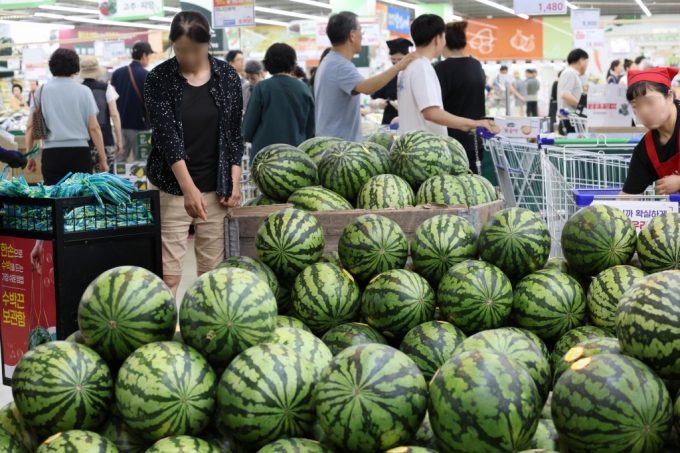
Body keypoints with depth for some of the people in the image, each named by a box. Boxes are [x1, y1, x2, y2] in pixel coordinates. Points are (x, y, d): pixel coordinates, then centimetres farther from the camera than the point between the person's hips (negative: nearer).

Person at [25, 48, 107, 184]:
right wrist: (103, 159, 6)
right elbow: (94, 128, 0)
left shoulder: (42, 91, 5)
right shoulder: (83, 91, 2)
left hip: (52, 153, 1)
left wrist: (30, 157, 13)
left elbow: (30, 126, 4)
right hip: (79, 152, -1)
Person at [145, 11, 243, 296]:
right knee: (168, 273, -5)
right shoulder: (159, 79, -6)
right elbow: (166, 135, -14)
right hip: (172, 188, -2)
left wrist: (235, 182, -1)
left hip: (216, 187, 2)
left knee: (212, 270, 5)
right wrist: (189, 188, -24)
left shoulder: (227, 76, 2)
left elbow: (234, 133, 8)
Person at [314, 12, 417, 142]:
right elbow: (366, 87, -38)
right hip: (340, 144, -11)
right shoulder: (340, 65, -19)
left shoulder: (329, 62, 16)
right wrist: (398, 66, -34)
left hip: (330, 142, 11)